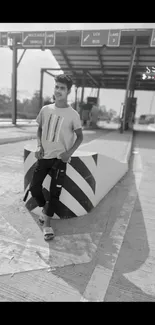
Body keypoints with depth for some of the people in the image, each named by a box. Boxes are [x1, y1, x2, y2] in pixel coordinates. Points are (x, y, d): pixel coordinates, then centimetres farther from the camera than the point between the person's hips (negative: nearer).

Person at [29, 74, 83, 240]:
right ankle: (44, 207, 33)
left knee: (54, 191, -1)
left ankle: (47, 223, 14)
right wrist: (39, 146, -1)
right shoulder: (45, 109, 3)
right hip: (44, 156, 4)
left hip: (60, 158, -3)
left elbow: (80, 137, 1)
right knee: (34, 187, 3)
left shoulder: (73, 114, -7)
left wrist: (69, 152, -12)